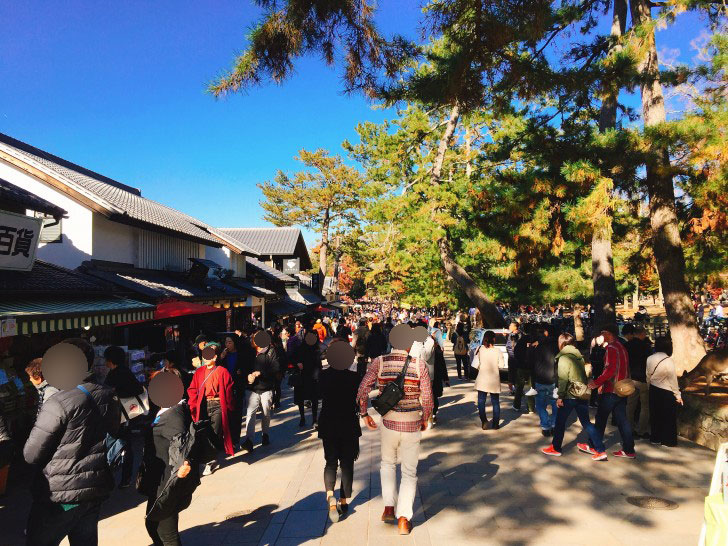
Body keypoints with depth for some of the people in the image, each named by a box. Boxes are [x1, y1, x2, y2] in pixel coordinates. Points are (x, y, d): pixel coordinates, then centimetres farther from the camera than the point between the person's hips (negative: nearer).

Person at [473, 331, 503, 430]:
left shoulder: (480, 349, -8)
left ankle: (484, 421, -2)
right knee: (495, 402, 13)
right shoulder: (498, 351, -9)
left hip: (482, 380, 0)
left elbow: (476, 364, -5)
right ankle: (495, 424, 15)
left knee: (481, 401, 10)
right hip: (494, 380, 0)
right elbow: (500, 365, -8)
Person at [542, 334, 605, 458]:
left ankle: (556, 448, 20)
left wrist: (560, 396, -14)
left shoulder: (564, 358, -12)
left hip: (569, 396, -7)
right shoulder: (579, 356, 10)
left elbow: (563, 379, -17)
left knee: (560, 422, 9)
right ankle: (600, 450, 7)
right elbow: (584, 375, 14)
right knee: (586, 422, 12)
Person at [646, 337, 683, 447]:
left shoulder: (650, 359, -4)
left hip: (653, 391, 5)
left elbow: (648, 376, 4)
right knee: (668, 417, 8)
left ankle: (655, 438, 24)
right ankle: (667, 441, 16)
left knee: (655, 415, 15)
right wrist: (678, 395, -4)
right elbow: (673, 380, -14)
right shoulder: (668, 361, -20)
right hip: (667, 392, -5)